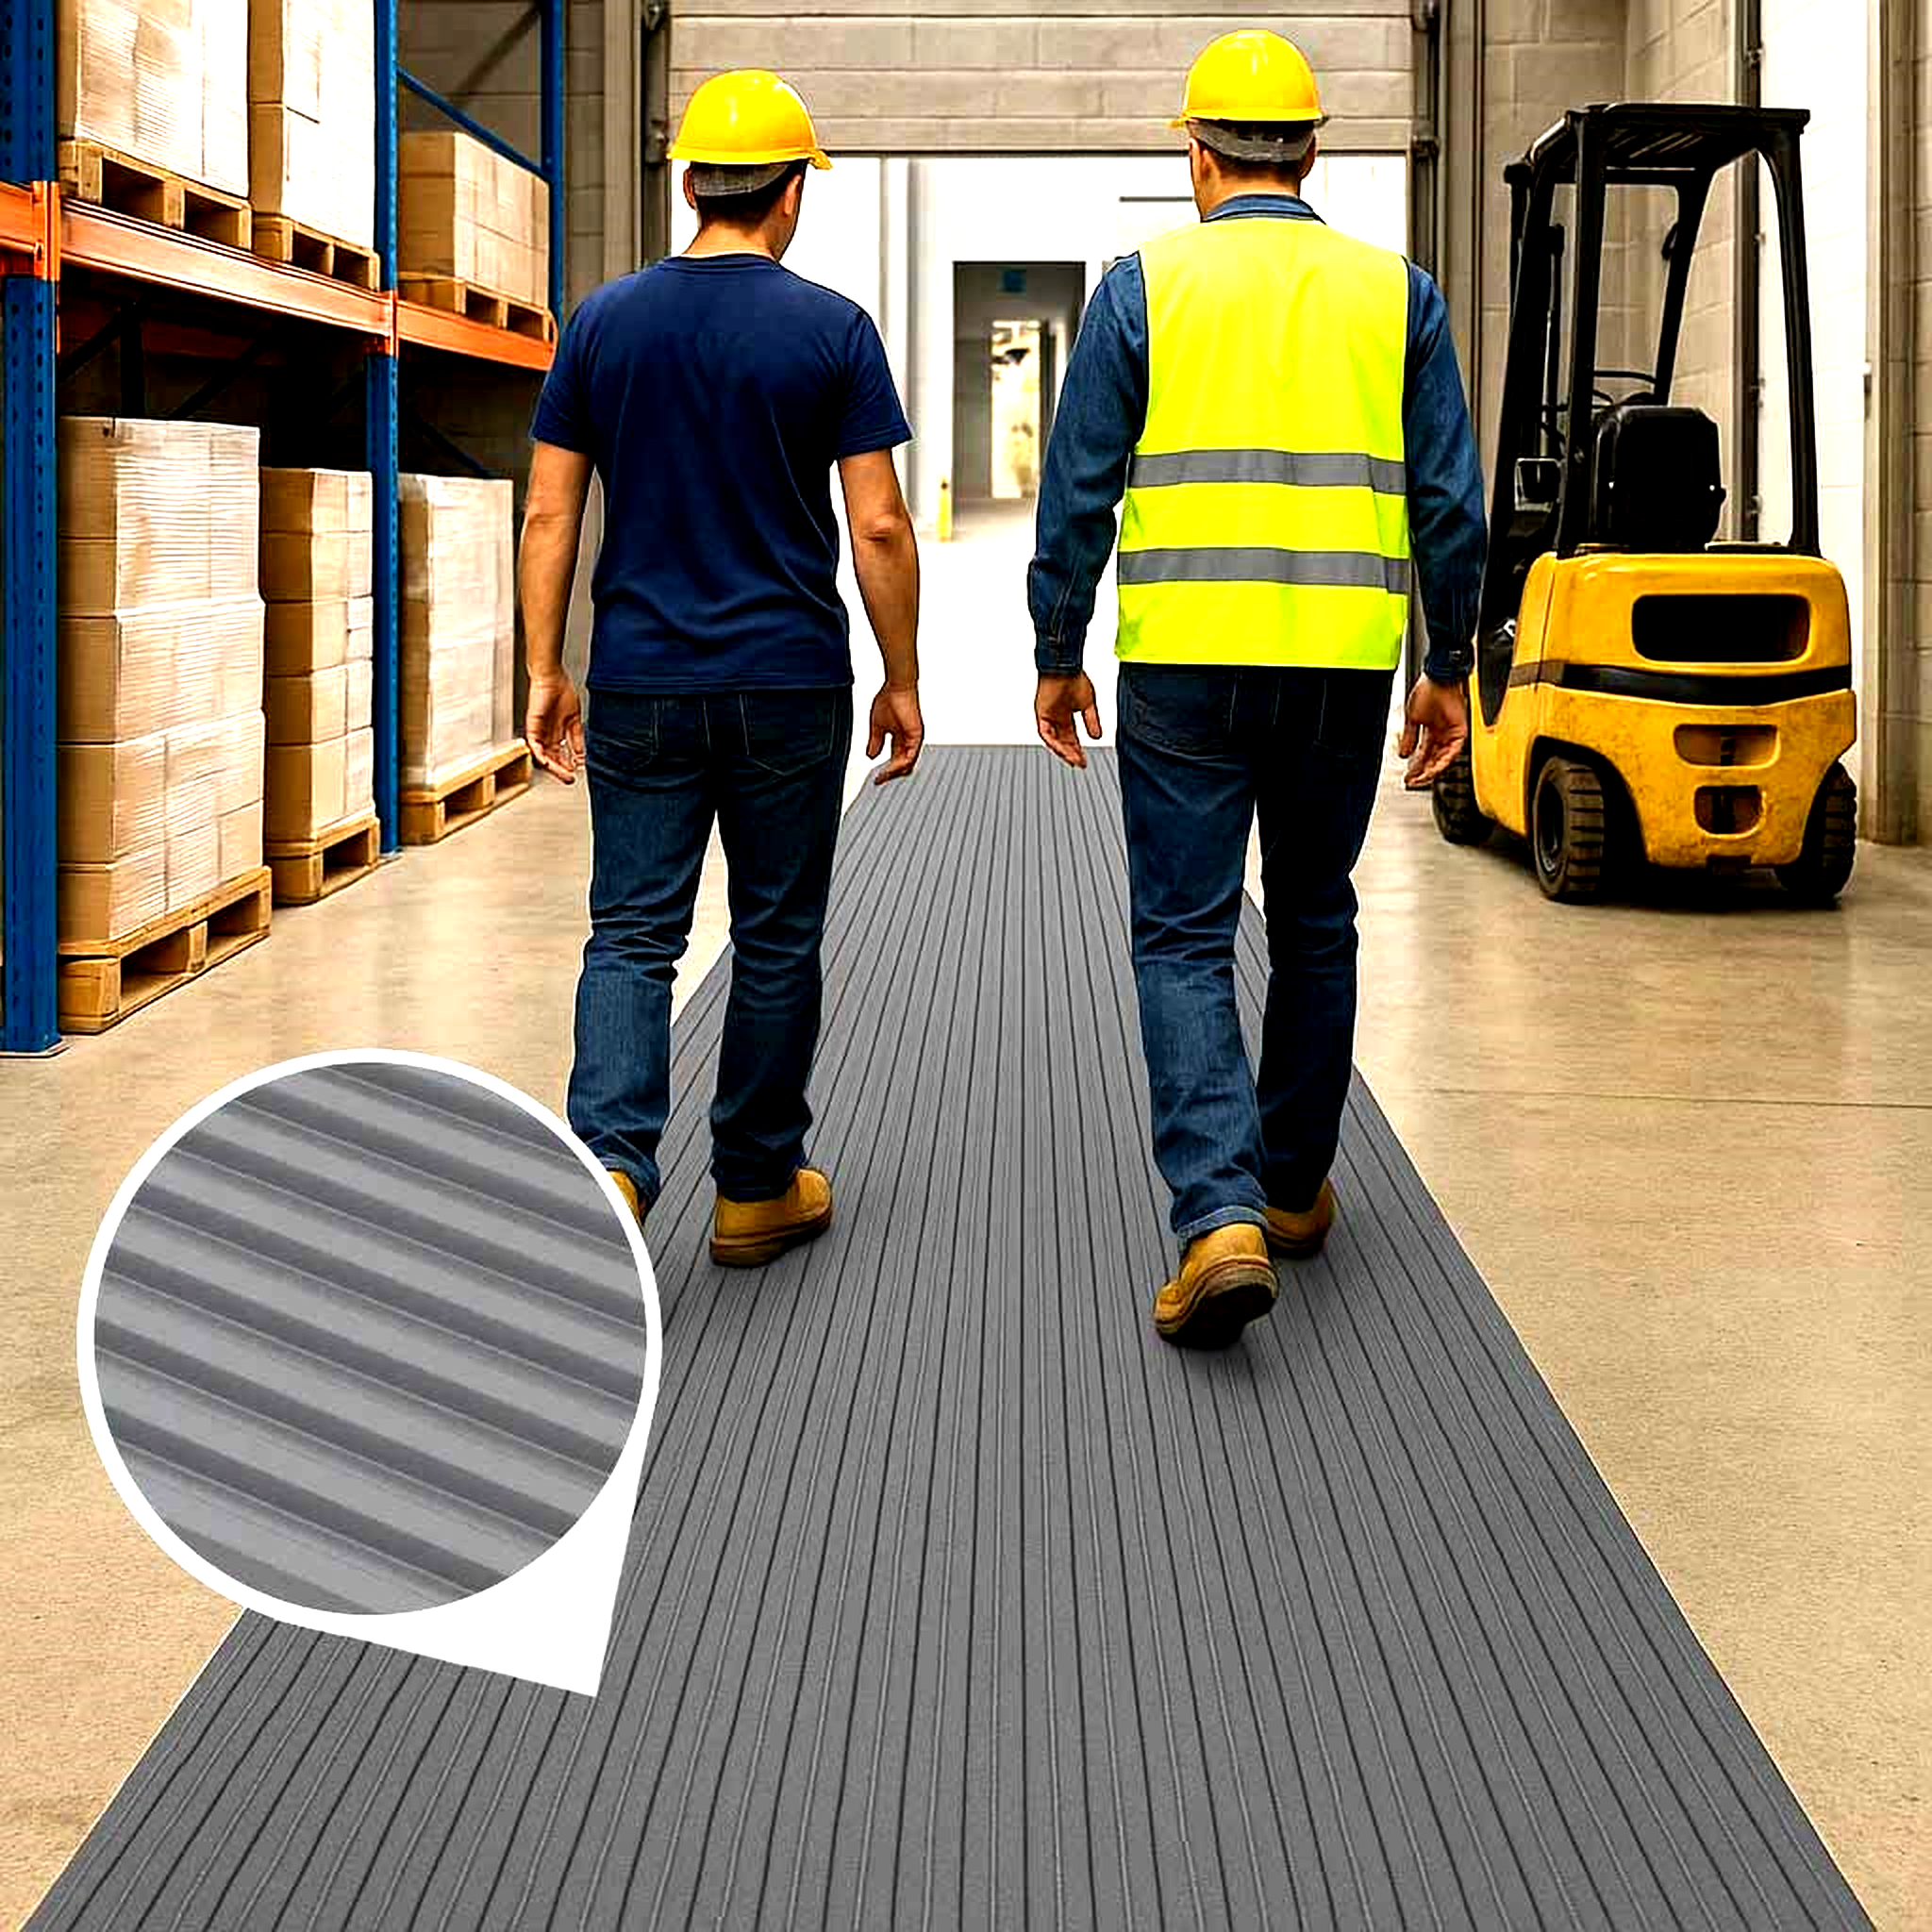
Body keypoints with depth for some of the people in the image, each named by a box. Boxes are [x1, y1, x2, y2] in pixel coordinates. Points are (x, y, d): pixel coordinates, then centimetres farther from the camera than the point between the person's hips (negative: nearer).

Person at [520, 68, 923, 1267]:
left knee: (631, 937, 5)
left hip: (639, 686, 2)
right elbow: (879, 525, -6)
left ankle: (611, 1160, -14)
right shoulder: (833, 331, -4)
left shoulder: (605, 322, 3)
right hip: (791, 686, -2)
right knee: (778, 939, 10)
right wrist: (903, 681, 3)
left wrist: (546, 672, 10)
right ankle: (758, 1190, 19)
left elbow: (550, 513, 3)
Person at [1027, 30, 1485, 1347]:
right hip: (1344, 662, 3)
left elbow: (1080, 490, -2)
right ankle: (1295, 1187, 31)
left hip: (1186, 660, -2)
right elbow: (1449, 504, 5)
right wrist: (1450, 671, 14)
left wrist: (1058, 657, 8)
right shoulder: (1395, 294, 6)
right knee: (1316, 926, 18)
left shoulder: (1145, 286, 0)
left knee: (1186, 939, 1)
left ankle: (1221, 1218, -15)